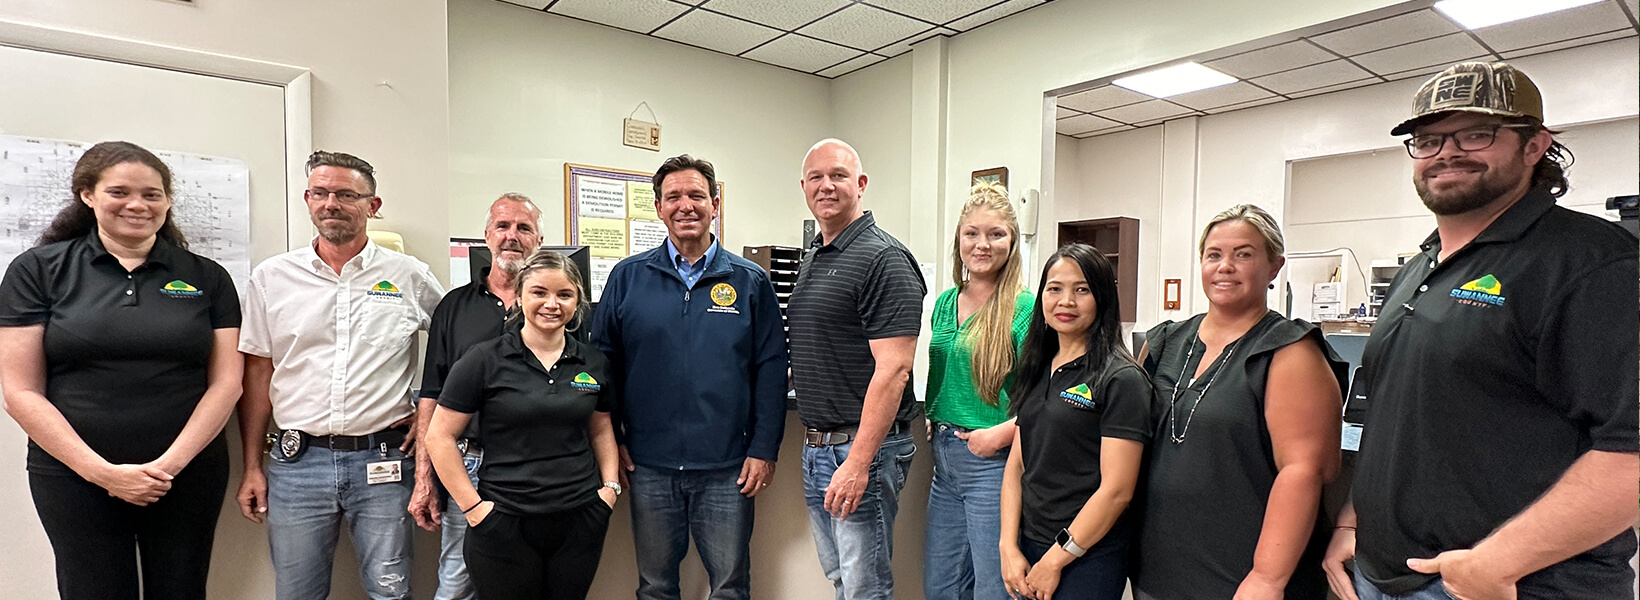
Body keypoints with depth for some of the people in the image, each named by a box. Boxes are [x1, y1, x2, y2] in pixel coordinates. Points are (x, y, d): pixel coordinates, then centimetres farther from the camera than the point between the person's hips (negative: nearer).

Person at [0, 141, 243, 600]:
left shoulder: (206, 278, 3)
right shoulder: (38, 269, 1)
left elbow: (226, 382, 0)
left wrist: (170, 463, -10)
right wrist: (103, 472, -10)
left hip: (189, 473, 1)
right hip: (74, 476, -1)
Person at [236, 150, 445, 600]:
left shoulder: (411, 277, 0)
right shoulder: (271, 277, 5)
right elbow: (258, 373, 8)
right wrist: (252, 467, 7)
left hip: (383, 460, -1)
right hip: (297, 461, 2)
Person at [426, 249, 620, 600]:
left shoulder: (593, 364, 4)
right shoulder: (485, 360, -7)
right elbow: (439, 436, -4)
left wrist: (610, 484, 4)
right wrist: (472, 506, -7)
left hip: (580, 521, 3)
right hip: (504, 525, -3)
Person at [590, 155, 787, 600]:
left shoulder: (750, 282, 1)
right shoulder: (628, 278, 4)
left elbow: (771, 369, 0)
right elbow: (602, 359, 6)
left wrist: (764, 449, -5)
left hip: (727, 468, -1)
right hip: (649, 466, 1)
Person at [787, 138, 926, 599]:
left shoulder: (883, 259, -14)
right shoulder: (811, 260, 14)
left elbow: (893, 369, -22)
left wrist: (858, 463, -25)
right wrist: (793, 373, 11)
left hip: (862, 446, -9)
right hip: (815, 445, 9)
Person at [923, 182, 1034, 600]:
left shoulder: (1024, 308, -11)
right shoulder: (945, 303, 11)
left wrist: (1000, 433, -22)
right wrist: (932, 422, 8)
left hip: (993, 461, -7)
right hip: (944, 456, 7)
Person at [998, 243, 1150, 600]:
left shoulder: (1121, 379, -12)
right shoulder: (1037, 370, 7)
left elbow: (1117, 490, -16)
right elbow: (1017, 464, 6)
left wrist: (1055, 560, -12)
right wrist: (1009, 548, -2)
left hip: (1088, 559, -6)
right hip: (1029, 549, 6)